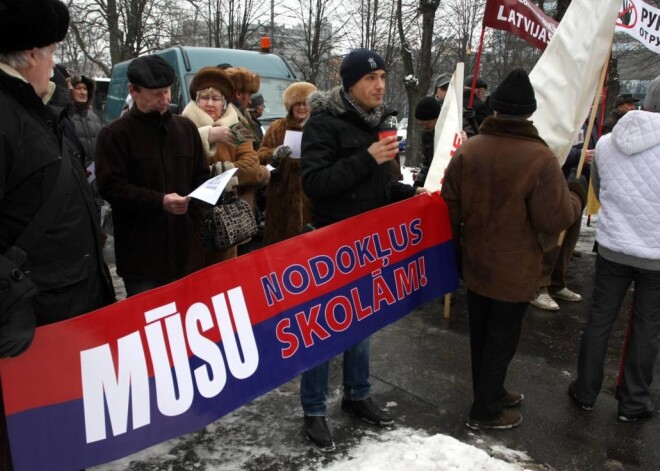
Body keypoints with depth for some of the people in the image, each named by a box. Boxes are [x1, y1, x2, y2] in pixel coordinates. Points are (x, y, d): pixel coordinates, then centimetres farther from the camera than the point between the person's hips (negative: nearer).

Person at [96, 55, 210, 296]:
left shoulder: (186, 128, 11)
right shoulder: (115, 134, -3)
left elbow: (202, 177, 16)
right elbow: (110, 187, -10)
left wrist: (194, 217, 3)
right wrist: (159, 202, -20)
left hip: (185, 247, 5)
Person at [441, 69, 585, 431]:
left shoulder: (467, 149, -4)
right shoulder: (539, 158, -21)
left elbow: (451, 206, 2)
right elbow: (555, 220, -19)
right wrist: (577, 197, 2)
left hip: (475, 264, 5)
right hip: (513, 270, -5)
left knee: (481, 334, 19)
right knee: (502, 338, 9)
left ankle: (489, 392, 38)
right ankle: (486, 411, 21)